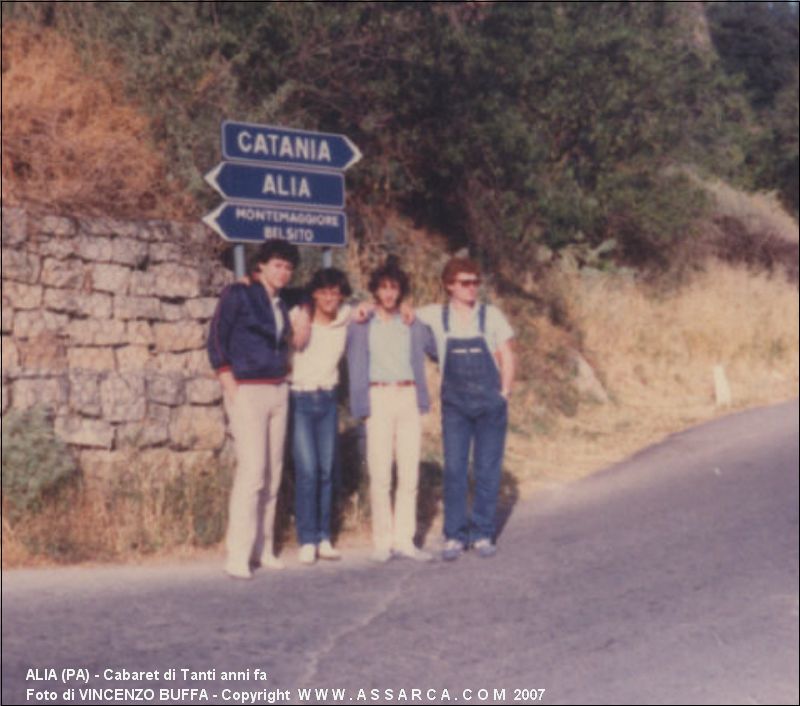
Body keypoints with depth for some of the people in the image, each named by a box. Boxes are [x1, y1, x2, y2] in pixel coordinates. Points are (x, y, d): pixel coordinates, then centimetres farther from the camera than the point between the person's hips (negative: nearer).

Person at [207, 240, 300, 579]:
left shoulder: (280, 304, 16)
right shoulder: (237, 294, -4)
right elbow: (216, 340, -7)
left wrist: (285, 369, 7)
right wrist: (230, 386, -12)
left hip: (278, 391, 7)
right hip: (247, 391, -7)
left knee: (273, 472, 6)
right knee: (252, 470, -14)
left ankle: (264, 549, 14)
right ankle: (237, 556, -10)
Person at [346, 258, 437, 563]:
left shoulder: (413, 325, 15)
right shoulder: (360, 325, 8)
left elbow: (436, 349, 25)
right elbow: (354, 364, 5)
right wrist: (361, 403, -2)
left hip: (409, 397, 3)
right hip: (378, 398, -3)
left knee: (409, 472, 1)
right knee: (380, 474, -7)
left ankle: (404, 539, 7)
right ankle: (382, 541, 0)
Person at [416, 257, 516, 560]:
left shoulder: (491, 315, 0)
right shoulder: (435, 316, 1)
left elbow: (507, 358, 5)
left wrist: (504, 395, -2)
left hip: (490, 404, 0)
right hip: (455, 405, 0)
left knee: (487, 470, 3)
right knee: (454, 470, -2)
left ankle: (483, 534, 12)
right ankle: (454, 536, 6)